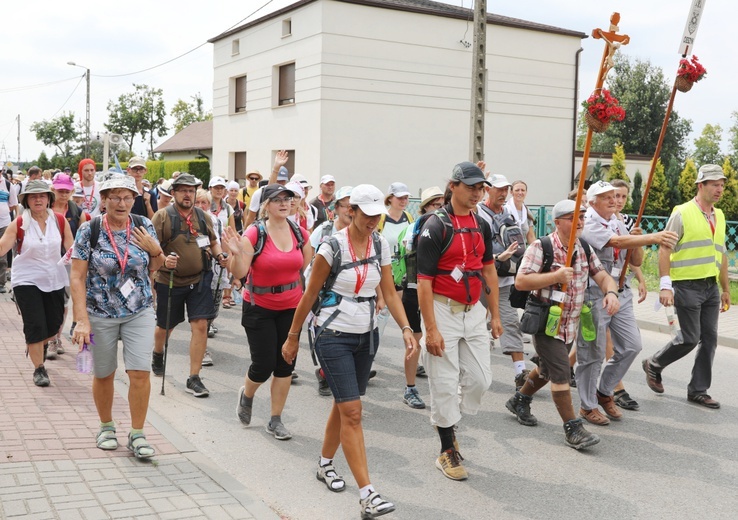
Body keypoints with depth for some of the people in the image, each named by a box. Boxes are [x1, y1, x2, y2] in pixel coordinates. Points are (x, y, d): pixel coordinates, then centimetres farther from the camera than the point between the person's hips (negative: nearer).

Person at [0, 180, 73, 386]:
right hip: (27, 281, -3)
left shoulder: (60, 221, -3)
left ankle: (39, 347, 46)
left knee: (53, 324, 12)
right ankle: (39, 369, 8)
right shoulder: (19, 223, -8)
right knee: (35, 326, -7)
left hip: (54, 280, 3)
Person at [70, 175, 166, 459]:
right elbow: (77, 277, -10)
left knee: (140, 372, -7)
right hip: (100, 313, -1)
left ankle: (137, 434, 7)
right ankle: (106, 427, 33)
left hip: (139, 312, 1)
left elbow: (154, 266, 12)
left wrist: (155, 249, -11)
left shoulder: (144, 226, -1)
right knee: (103, 374, 11)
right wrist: (81, 320, -17)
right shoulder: (89, 231, -9)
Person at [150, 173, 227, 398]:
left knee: (200, 326, -8)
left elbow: (213, 241, 18)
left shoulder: (203, 216, 6)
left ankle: (194, 378, 0)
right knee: (165, 326, 16)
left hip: (199, 279, 2)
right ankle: (157, 354, 51)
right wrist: (163, 260, -30)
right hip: (169, 280, -2)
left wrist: (219, 255, -2)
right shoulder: (162, 216, -7)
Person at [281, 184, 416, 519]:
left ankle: (325, 464, 38)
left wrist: (406, 328, -10)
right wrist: (293, 337, -1)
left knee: (343, 405, 16)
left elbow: (389, 293, 3)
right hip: (334, 336, -5)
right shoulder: (332, 247, -14)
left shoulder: (381, 245, 1)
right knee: (352, 411, -10)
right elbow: (310, 295, -7)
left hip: (366, 335, 6)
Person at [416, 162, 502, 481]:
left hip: (474, 311, 6)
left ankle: (447, 423, 30)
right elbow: (424, 281, -15)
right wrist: (430, 329, -19)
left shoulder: (482, 226, 9)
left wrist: (495, 315, 14)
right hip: (444, 311, -6)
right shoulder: (435, 227, -12)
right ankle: (447, 451, 15)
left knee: (480, 379, 6)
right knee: (445, 384, 0)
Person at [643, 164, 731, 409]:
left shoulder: (719, 215, 14)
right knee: (690, 339, -4)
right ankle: (654, 364, 20)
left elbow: (721, 255, 20)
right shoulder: (682, 213, -7)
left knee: (709, 339, 6)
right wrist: (665, 285, -18)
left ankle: (698, 391, 16)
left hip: (711, 287, 7)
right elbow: (664, 250, -10)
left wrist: (725, 289, 20)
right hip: (687, 286, -7)